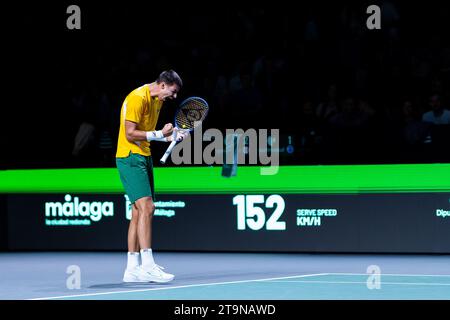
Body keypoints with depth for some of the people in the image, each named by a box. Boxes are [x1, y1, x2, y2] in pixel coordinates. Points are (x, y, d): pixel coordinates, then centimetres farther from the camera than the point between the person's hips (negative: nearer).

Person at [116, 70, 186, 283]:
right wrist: (159, 134, -21)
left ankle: (132, 269, 9)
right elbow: (130, 134, -19)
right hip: (130, 157, -10)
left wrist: (169, 136, 6)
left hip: (144, 157, 10)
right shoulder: (138, 98, -16)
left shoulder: (158, 100, 14)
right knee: (146, 207, -19)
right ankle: (148, 266, -23)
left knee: (139, 212, 7)